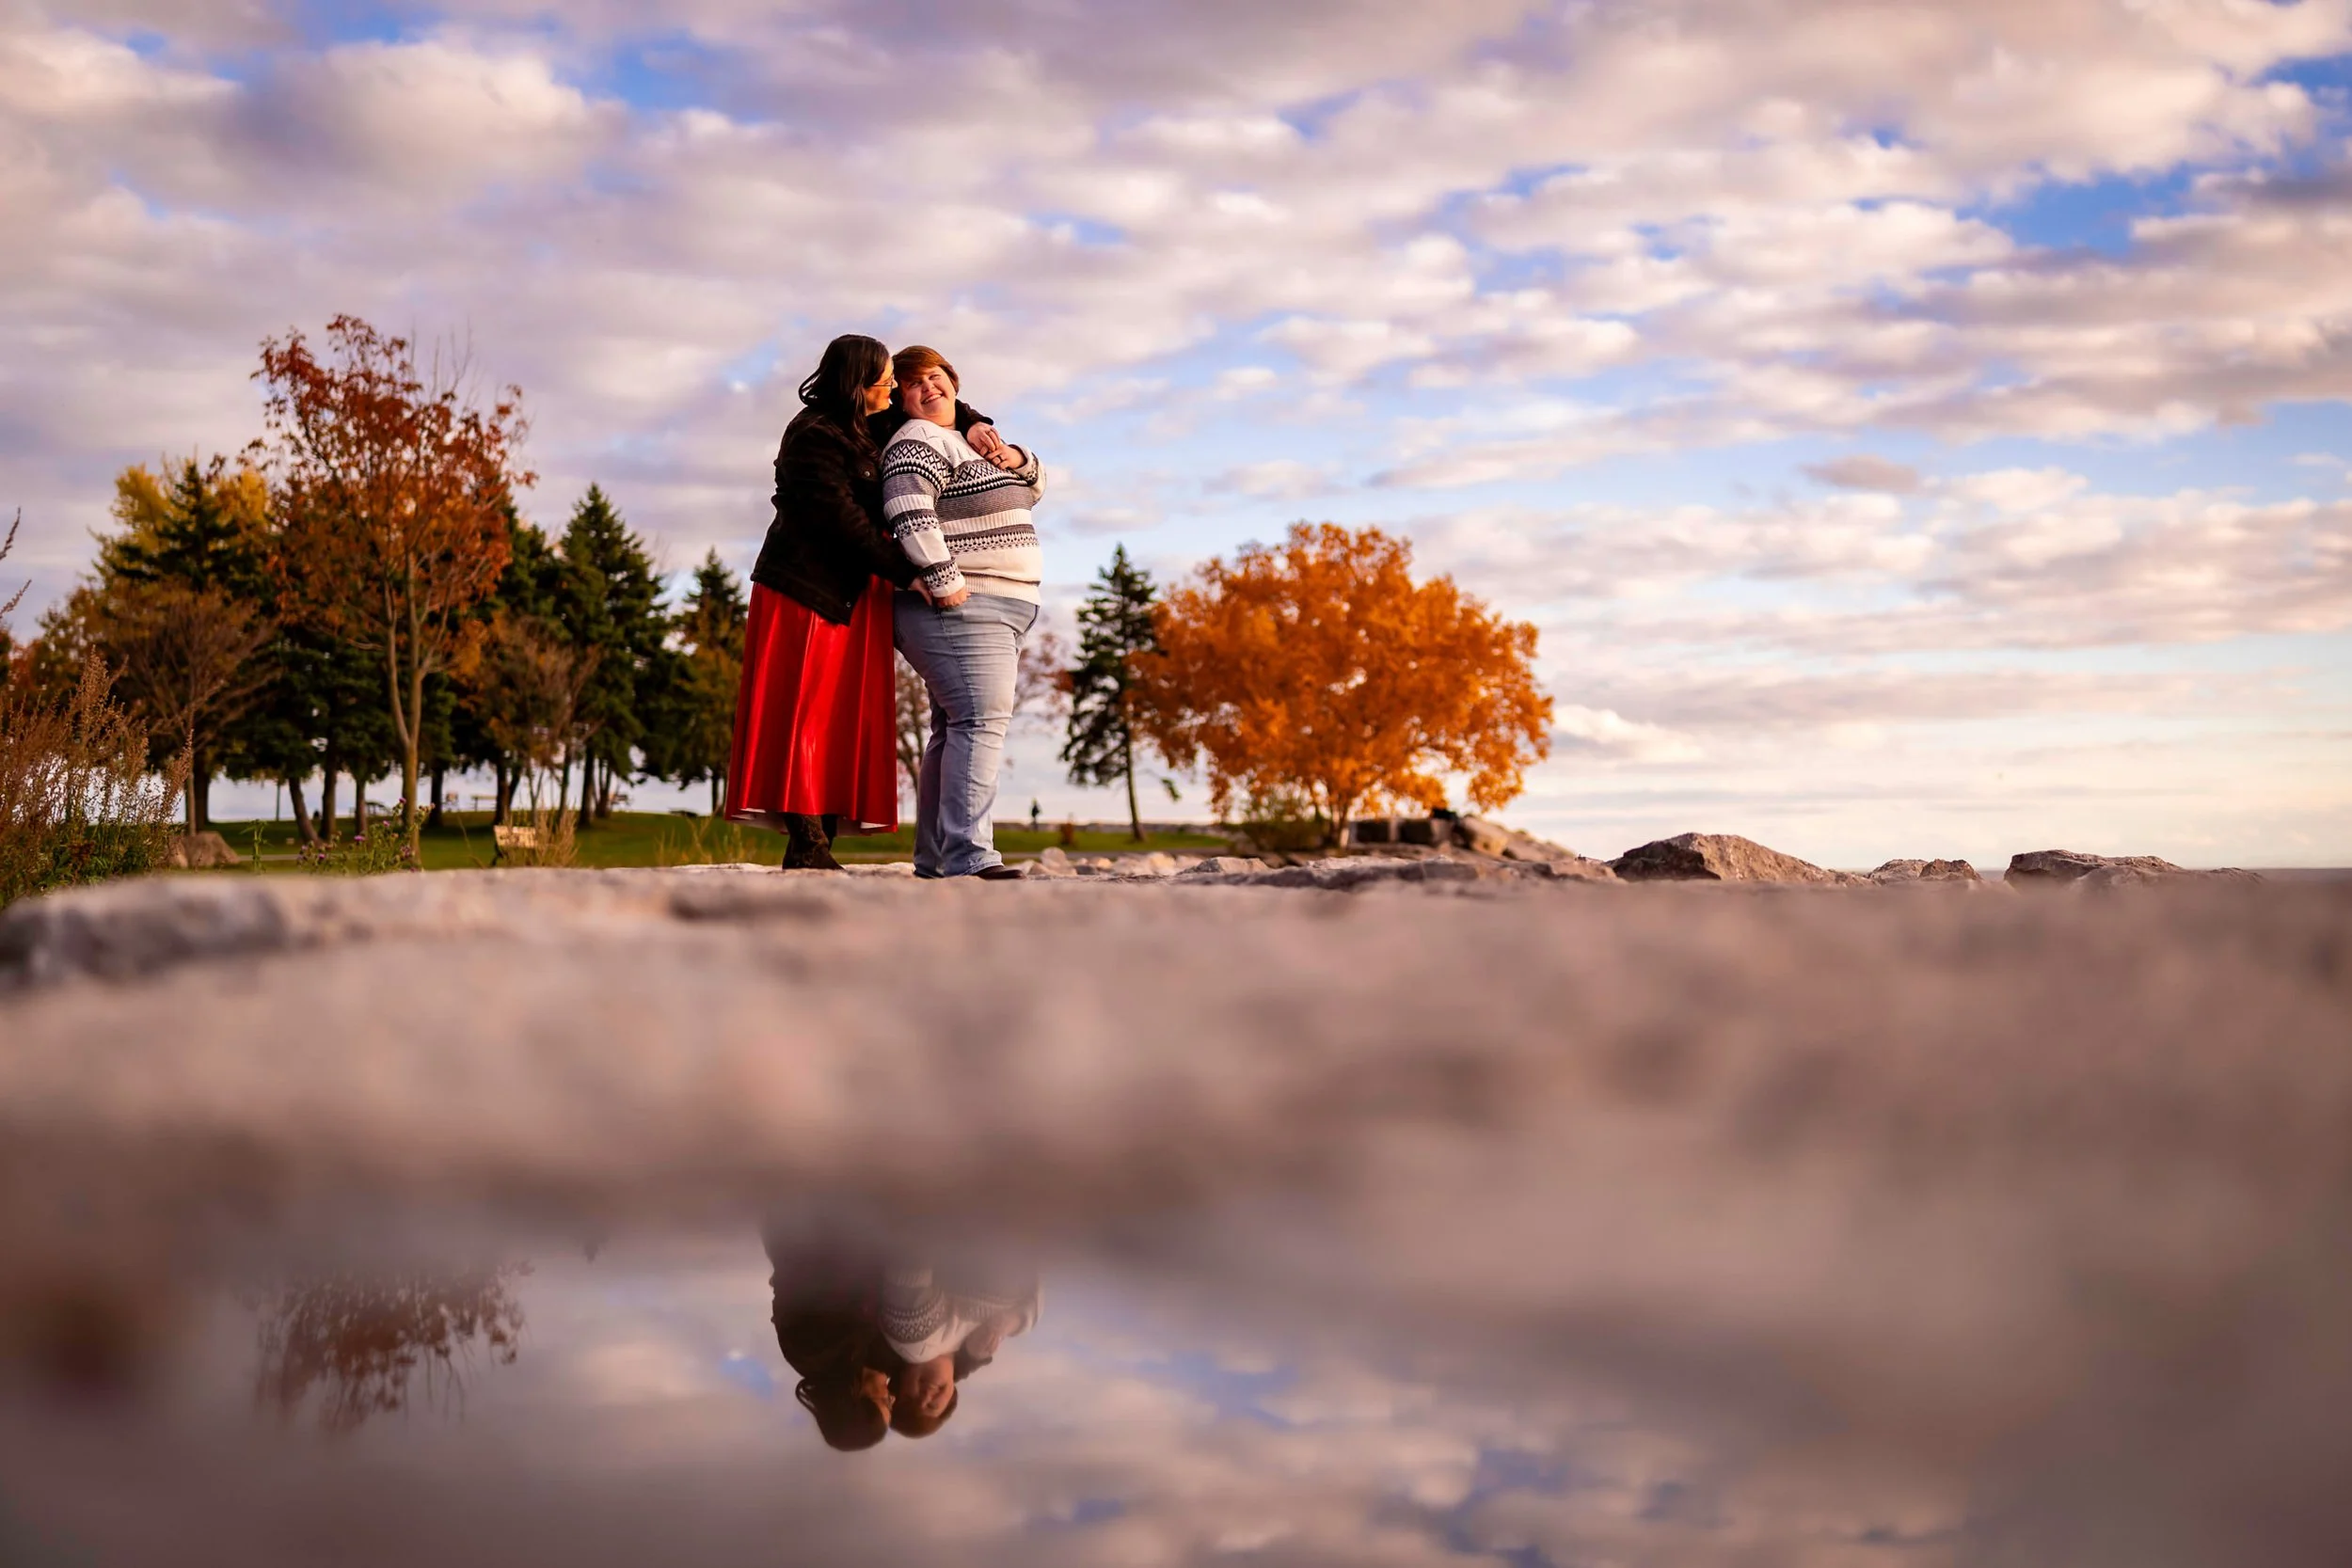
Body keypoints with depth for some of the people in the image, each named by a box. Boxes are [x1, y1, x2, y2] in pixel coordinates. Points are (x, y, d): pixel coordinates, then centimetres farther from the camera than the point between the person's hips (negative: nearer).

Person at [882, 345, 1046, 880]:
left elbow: (1032, 488, 26)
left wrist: (1017, 459, 4)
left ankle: (933, 859, 12)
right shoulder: (919, 443, -9)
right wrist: (945, 582, -25)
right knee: (981, 720, -20)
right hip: (959, 609, -10)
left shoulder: (968, 439, 22)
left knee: (955, 729, 9)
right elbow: (909, 514, -23)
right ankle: (970, 857, -27)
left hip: (993, 614, 10)